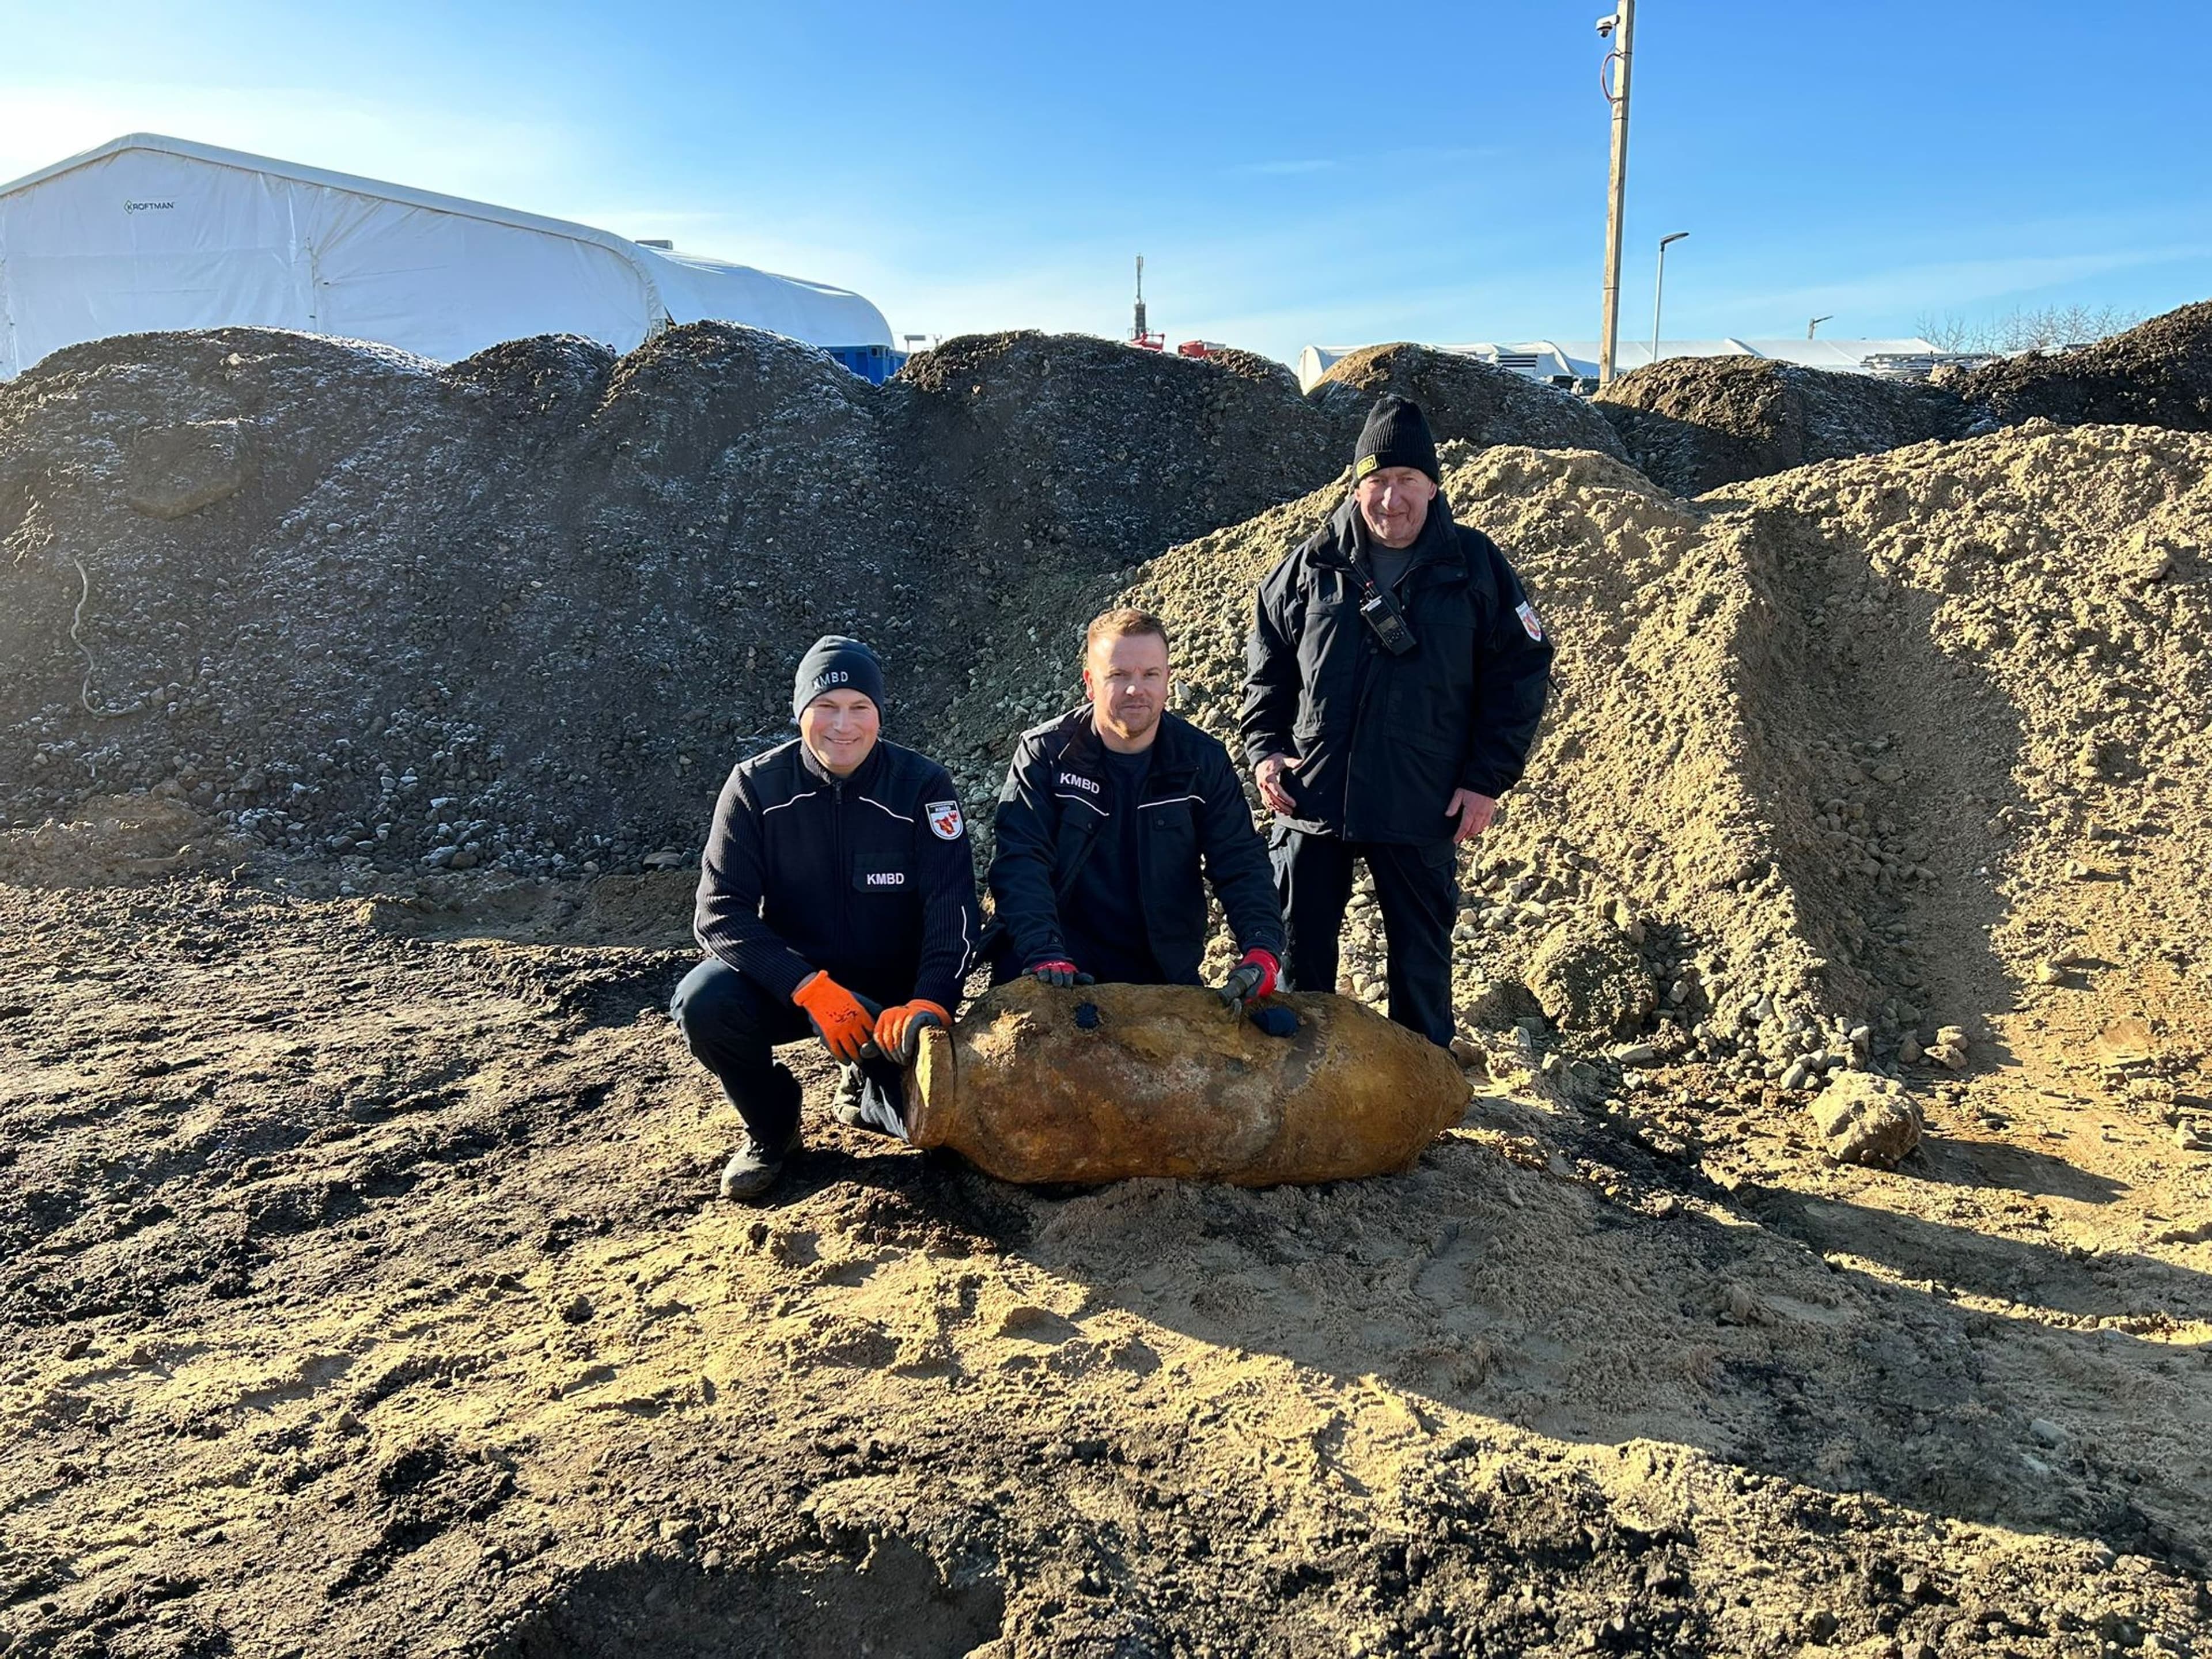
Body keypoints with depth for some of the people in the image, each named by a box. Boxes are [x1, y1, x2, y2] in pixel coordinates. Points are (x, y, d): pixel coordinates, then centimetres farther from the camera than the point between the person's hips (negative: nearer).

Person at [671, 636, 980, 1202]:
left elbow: (952, 908, -16)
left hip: (893, 992, 0)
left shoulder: (923, 785, -11)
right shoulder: (756, 786, -9)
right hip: (787, 981, 1)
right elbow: (721, 912, -15)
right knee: (703, 1002, -30)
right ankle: (772, 1128, 1)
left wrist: (930, 1003, -34)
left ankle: (866, 1091, 18)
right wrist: (809, 987, -29)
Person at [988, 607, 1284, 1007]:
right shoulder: (1044, 754, -7)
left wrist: (1263, 950, -21)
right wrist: (1044, 955, -32)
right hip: (1064, 974, -3)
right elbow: (1020, 863, -16)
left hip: (1164, 971, 4)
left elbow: (1240, 863, -3)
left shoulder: (1203, 760, 0)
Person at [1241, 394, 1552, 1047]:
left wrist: (1488, 778, -5)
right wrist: (1264, 747, -1)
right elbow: (1266, 662, 12)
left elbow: (1523, 670, 1)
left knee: (1421, 956, 11)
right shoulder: (1310, 564, 2)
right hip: (1309, 797, 2)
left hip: (1424, 811, -1)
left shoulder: (1477, 566, -2)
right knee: (1299, 945, 12)